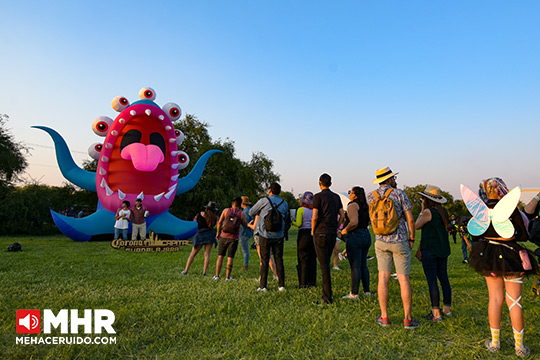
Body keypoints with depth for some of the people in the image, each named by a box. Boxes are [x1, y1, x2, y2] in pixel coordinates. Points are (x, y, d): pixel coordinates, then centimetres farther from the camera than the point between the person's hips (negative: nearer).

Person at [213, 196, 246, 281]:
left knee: (220, 256, 10)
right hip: (234, 238, -1)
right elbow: (244, 224, 8)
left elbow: (219, 222, 6)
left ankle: (217, 275, 10)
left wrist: (218, 233, 19)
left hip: (224, 236, 1)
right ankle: (227, 277, 10)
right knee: (230, 257, 5)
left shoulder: (226, 210, 0)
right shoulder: (242, 213, -5)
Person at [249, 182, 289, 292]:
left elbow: (251, 212, 3)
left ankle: (263, 286, 6)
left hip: (265, 235, -2)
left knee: (264, 260, 3)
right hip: (278, 236, 3)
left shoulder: (263, 201, -7)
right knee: (279, 260, 9)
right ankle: (281, 285, 11)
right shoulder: (284, 203, 4)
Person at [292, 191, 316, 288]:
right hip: (314, 234, 5)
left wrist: (292, 221, 4)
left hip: (304, 234, -5)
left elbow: (298, 224, -14)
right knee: (312, 259, 13)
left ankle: (304, 283, 5)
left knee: (303, 259, 2)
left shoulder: (301, 209, -8)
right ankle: (312, 281, 19)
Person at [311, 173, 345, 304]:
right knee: (326, 263, 17)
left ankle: (328, 297, 0)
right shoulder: (336, 197, 11)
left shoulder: (318, 196, -8)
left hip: (321, 234, -6)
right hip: (332, 234, 6)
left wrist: (313, 231, 0)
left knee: (324, 265, -3)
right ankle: (325, 292, 24)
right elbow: (342, 215, 10)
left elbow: (315, 217, -14)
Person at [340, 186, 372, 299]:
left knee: (355, 266, -4)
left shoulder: (352, 205, -13)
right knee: (363, 265, 16)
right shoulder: (365, 206, 13)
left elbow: (354, 222, -24)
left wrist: (345, 230, -10)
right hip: (366, 235, 9)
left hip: (355, 236, -9)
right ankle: (367, 291, 21)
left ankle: (354, 293, 2)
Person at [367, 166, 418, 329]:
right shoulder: (399, 193, -8)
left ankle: (384, 317, 12)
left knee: (383, 278, 6)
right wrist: (412, 238, 7)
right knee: (404, 280, 5)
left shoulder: (371, 196, 1)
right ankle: (408, 319, 14)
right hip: (400, 241, -2)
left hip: (381, 241, 3)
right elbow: (410, 219, -7)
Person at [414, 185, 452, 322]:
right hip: (443, 250, 8)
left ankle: (436, 313, 0)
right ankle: (447, 308, 26)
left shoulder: (428, 212, -15)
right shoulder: (443, 212, 7)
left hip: (430, 250, -8)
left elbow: (416, 226, -6)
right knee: (444, 279, 15)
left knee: (432, 281, -3)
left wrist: (422, 211, 0)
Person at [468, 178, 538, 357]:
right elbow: (524, 236, -5)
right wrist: (511, 236, 13)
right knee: (514, 301, 8)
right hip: (511, 257, -2)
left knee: (495, 299, 12)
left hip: (489, 256, 2)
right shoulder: (511, 209, -12)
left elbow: (476, 237, 3)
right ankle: (519, 347, 18)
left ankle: (495, 342, 20)